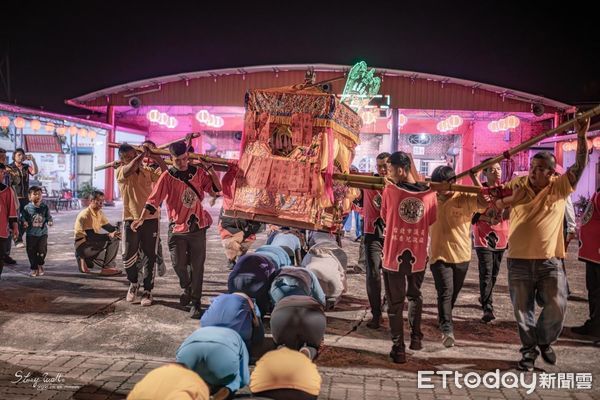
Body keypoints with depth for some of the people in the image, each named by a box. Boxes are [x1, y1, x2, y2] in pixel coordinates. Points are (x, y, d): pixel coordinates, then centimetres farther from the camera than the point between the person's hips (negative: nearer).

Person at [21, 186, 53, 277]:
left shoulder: (45, 207, 1)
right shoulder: (27, 208, -4)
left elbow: (48, 217, 5)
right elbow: (23, 217, 0)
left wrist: (50, 221, -16)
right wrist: (24, 222, -20)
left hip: (43, 233, 1)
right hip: (31, 234, -1)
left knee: (42, 250, 0)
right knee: (32, 251, 5)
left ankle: (40, 265, 26)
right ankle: (34, 268, 19)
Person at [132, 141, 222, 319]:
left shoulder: (198, 172, 3)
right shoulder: (167, 176, -6)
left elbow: (216, 188, 5)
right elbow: (154, 199, -11)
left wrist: (210, 168, -5)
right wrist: (141, 219, -22)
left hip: (198, 227, 2)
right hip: (177, 228, -1)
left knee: (197, 266, 4)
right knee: (178, 264, 1)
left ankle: (195, 302, 14)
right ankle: (187, 288, 32)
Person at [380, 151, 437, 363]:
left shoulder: (389, 191, -10)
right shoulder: (429, 194, -4)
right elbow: (431, 221, 9)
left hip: (394, 256, -3)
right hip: (418, 257, 3)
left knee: (395, 303, 9)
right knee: (415, 296, 26)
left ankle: (399, 349, 11)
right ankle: (416, 338, 34)